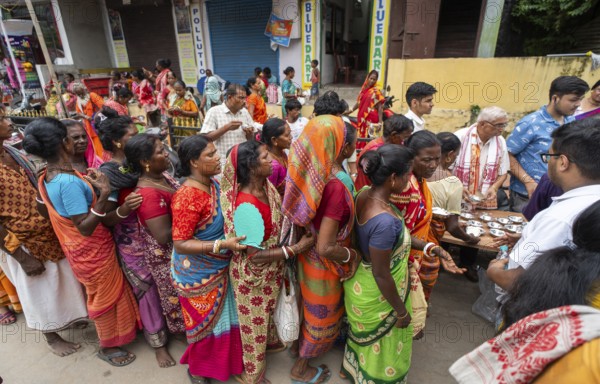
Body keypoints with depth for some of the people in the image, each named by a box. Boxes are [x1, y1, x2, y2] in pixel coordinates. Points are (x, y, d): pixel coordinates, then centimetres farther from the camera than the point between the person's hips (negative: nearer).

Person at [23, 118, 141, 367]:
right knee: (105, 297, 12)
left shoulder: (46, 178, -1)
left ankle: (111, 334, 48)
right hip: (92, 251, -9)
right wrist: (103, 195, -40)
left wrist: (86, 186, 5)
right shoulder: (69, 181, -31)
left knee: (103, 294, 27)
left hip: (81, 248, 9)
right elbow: (85, 227, -30)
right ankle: (107, 347, 33)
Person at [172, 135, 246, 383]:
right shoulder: (187, 196, -28)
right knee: (205, 323, 15)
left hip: (219, 268, 7)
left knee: (223, 316, 23)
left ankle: (223, 360, 50)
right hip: (198, 274, -7)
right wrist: (222, 245, -35)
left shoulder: (213, 183, -3)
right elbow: (180, 244, -27)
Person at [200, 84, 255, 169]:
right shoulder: (214, 112, -5)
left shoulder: (245, 112, 8)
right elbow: (205, 138, -11)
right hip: (222, 163, -4)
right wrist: (226, 127, -20)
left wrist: (249, 133, -10)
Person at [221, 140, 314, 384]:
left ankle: (270, 340, 62)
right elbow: (255, 255, -31)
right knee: (255, 321, 18)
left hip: (270, 270, 7)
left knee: (267, 312, 32)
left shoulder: (266, 186, -10)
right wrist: (297, 248, -27)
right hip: (253, 274, -7)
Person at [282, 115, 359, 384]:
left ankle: (304, 346, 58)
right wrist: (353, 255, -16)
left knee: (312, 307, 31)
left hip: (308, 251, 7)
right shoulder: (337, 185, -35)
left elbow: (303, 214, 3)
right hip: (323, 263, -7)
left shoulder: (314, 172, -11)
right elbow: (326, 248, -34)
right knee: (321, 314, 19)